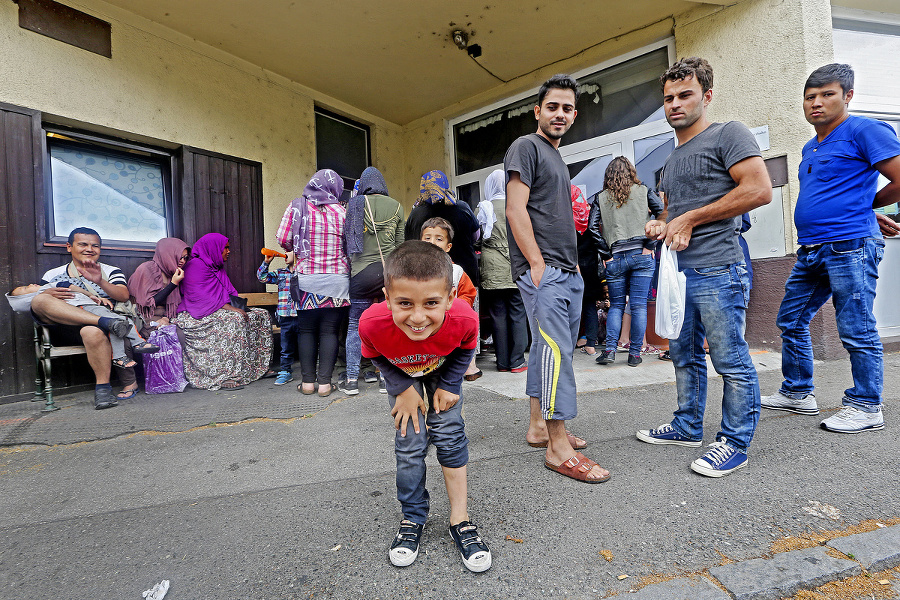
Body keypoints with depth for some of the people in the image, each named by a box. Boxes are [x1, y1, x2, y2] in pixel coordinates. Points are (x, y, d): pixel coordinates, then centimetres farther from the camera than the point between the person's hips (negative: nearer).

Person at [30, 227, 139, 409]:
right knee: (40, 300, -23)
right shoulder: (52, 275, 22)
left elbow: (123, 296, -3)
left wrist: (100, 282, -22)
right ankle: (105, 322, -40)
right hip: (69, 330, 3)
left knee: (92, 331, -38)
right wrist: (47, 295, -10)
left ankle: (103, 386, -27)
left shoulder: (111, 272, 17)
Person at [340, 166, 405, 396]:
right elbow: (400, 243, 9)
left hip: (362, 271, -1)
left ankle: (351, 379, 10)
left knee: (355, 325, 7)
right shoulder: (396, 206, 7)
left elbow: (347, 238, 4)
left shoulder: (355, 204, 3)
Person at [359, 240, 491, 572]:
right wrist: (403, 390, -17)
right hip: (402, 374, 0)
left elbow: (466, 349, -14)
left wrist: (448, 385, -14)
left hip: (443, 370, 0)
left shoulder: (464, 319, -41)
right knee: (410, 442, -2)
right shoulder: (372, 323, -42)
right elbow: (377, 357, -16)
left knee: (449, 436, -1)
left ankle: (460, 519, 15)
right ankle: (413, 518, 20)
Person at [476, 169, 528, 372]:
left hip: (493, 270, 0)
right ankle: (517, 361, 6)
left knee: (498, 315, 6)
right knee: (518, 313, 5)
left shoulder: (485, 208, 2)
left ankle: (503, 361, 11)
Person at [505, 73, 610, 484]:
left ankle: (539, 426, 22)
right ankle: (558, 447, -4)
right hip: (541, 270, -9)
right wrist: (536, 263, -17)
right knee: (557, 350, -11)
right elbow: (516, 210, -13)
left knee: (548, 348, 11)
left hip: (567, 272, 9)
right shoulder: (526, 147, -1)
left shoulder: (557, 157, 26)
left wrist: (574, 263, 18)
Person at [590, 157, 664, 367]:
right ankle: (635, 354, 6)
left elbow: (594, 226, -3)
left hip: (615, 258, 0)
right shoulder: (643, 191, 8)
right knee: (639, 305, 2)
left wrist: (606, 254, 1)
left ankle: (610, 350, 0)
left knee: (616, 305, 10)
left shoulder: (601, 197, 7)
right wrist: (650, 244, -2)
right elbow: (662, 213, -4)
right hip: (641, 255, 0)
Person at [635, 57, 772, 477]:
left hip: (717, 273, -9)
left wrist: (690, 219, -13)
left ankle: (735, 443, 15)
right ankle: (688, 428, 29)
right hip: (678, 272, 9)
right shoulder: (671, 160, 21)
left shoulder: (728, 134, -3)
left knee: (731, 362, 0)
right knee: (684, 356, 15)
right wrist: (660, 225, 7)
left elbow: (759, 190, -14)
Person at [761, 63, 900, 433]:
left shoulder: (864, 131, -5)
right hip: (810, 250, 9)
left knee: (856, 332, -2)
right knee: (791, 322, 11)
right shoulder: (811, 148, 20)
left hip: (849, 246, -8)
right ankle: (797, 393, 24)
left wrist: (865, 206, 5)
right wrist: (861, 207, 13)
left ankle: (866, 408, 12)